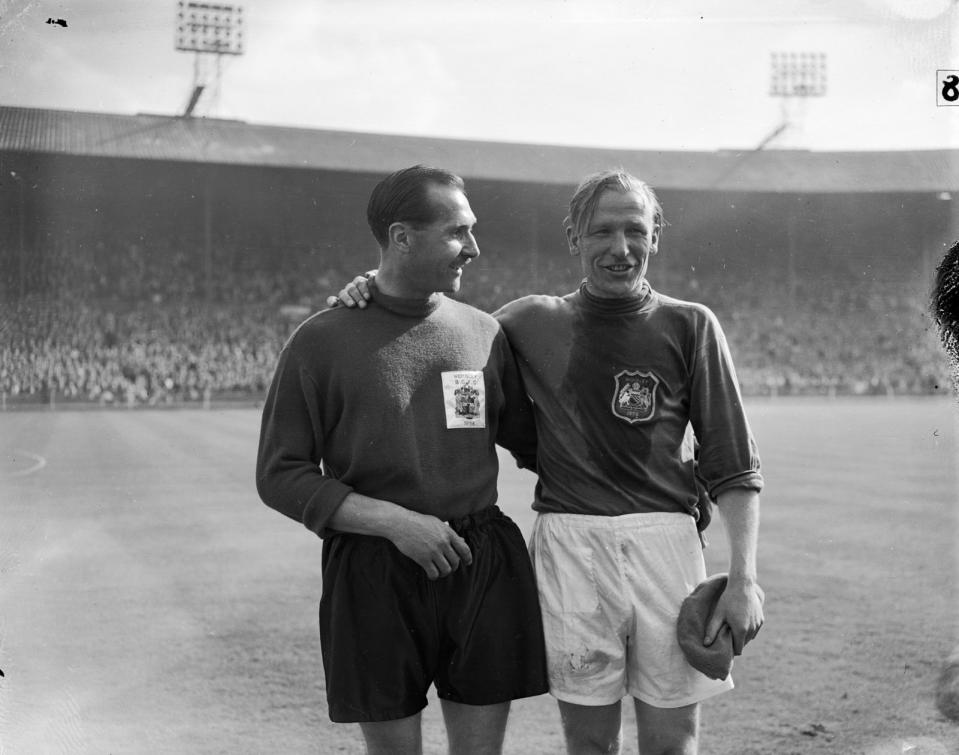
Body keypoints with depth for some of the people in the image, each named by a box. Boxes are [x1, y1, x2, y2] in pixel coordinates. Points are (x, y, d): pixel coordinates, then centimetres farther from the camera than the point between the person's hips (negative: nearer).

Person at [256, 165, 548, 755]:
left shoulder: (485, 332, 6)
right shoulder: (322, 341, -2)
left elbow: (533, 439, 18)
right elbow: (280, 476, -4)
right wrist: (396, 521, -13)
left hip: (486, 569, 3)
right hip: (373, 573, -2)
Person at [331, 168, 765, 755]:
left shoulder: (690, 326, 5)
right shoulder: (531, 323, 8)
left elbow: (734, 467, 3)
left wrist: (744, 577, -6)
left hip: (666, 543, 0)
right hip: (568, 543, 1)